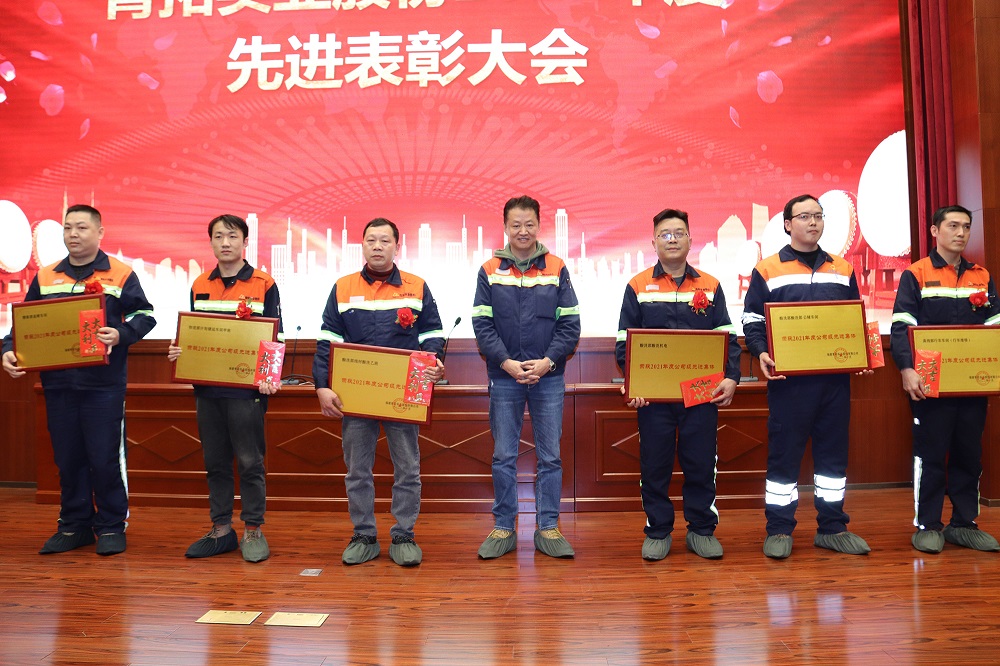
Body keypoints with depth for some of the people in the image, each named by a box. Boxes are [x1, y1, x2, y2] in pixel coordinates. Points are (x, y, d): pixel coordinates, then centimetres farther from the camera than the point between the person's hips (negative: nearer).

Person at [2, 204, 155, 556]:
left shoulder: (120, 274, 1)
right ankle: (74, 525, 25)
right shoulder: (45, 277, 13)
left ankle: (111, 526, 14)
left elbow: (145, 314, -2)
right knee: (67, 458, 11)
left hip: (103, 382, -4)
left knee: (106, 457, 0)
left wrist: (121, 335, -20)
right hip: (57, 382, 4)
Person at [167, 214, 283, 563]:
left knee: (249, 462, 2)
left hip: (246, 388, -4)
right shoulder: (199, 285, 11)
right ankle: (220, 530, 23)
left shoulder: (264, 285, -2)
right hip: (207, 389, 5)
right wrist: (178, 351, -4)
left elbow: (274, 339, -3)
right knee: (215, 462, 11)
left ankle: (253, 531, 14)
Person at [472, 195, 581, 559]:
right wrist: (507, 363, -12)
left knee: (550, 456, 6)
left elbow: (570, 324, 1)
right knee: (503, 456, 7)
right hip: (504, 378, 0)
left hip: (549, 377, 0)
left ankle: (548, 528, 19)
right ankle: (503, 528, 19)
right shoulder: (489, 271, 4)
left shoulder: (557, 269, 4)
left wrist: (547, 361, -12)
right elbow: (482, 325, -1)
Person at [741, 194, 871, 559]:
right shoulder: (767, 269, 3)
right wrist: (761, 353, -17)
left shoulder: (842, 269, 15)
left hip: (836, 377, 4)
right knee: (784, 453, 1)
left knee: (833, 451, 10)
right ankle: (779, 529, 11)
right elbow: (752, 321, 0)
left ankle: (832, 528, 22)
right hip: (789, 379, -4)